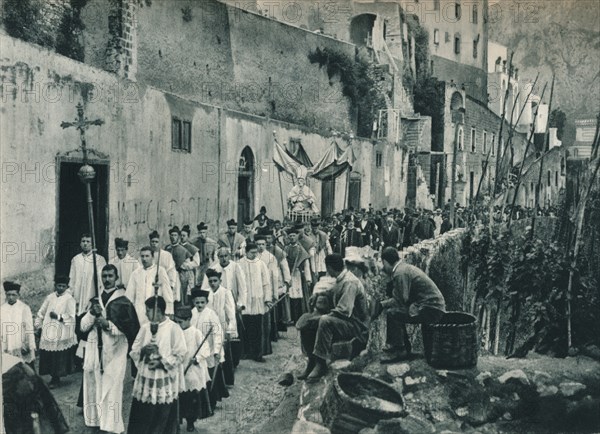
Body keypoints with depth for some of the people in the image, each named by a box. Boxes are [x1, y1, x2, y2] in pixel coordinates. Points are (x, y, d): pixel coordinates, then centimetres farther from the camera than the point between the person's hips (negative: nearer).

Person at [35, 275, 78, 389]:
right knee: (48, 357, 6)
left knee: (59, 359, -1)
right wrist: (37, 326, 13)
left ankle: (56, 379, 13)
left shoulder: (69, 299, -5)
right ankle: (54, 378, 20)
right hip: (48, 333, 5)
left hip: (61, 334, -4)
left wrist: (58, 316, -14)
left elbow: (72, 317, -12)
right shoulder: (50, 297, 10)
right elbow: (41, 313, 17)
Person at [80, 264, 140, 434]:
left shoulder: (123, 302, -4)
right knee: (94, 388, 7)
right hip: (95, 351, 5)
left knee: (111, 391, -5)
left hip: (114, 353, -5)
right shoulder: (96, 300, 12)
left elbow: (130, 329, -7)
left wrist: (108, 324, -18)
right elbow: (83, 326, 9)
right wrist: (92, 313, -10)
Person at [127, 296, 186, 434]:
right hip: (145, 380, 4)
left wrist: (162, 362, -19)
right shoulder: (145, 327, 6)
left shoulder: (174, 329, -9)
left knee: (163, 419, 3)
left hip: (165, 383, -4)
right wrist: (143, 350, -14)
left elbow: (180, 354, -9)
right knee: (141, 416, 6)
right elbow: (133, 352, 7)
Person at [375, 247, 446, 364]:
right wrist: (383, 303, 10)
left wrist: (382, 304, -7)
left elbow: (400, 301, -20)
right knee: (395, 310, 13)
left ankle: (398, 351, -6)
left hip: (431, 310, -10)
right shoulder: (404, 268, 15)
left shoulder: (400, 273, -16)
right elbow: (400, 298, 17)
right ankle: (404, 346, 20)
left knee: (392, 313, -17)